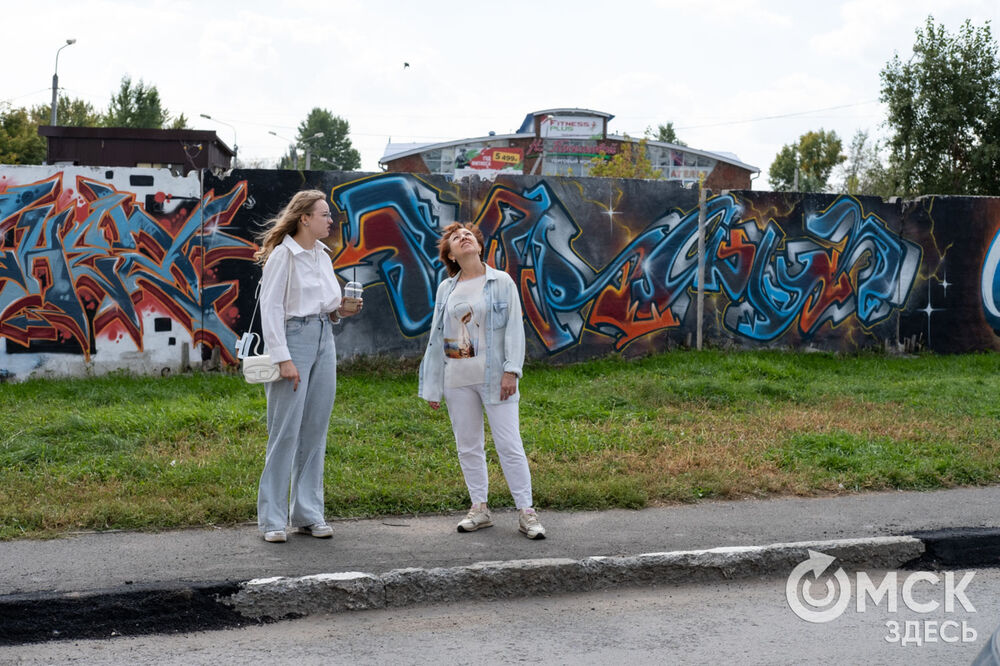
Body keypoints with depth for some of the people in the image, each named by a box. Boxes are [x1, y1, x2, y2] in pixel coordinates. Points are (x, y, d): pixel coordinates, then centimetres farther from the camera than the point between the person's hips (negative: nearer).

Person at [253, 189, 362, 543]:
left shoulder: (322, 255, 15)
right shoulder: (282, 255, -7)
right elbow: (270, 308, -11)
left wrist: (341, 309, 2)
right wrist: (283, 358, -17)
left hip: (324, 340, 8)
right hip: (294, 339, -7)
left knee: (315, 431, 9)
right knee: (285, 432, -5)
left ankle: (308, 513, 17)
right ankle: (272, 518, 3)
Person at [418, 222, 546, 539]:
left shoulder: (501, 282, 1)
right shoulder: (446, 289, 9)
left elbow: (514, 328, -3)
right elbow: (437, 337, 12)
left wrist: (511, 370, -13)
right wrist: (432, 387, 10)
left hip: (493, 376, -3)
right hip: (457, 379, 4)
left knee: (509, 444, -5)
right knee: (468, 445, 8)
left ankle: (526, 512, 3)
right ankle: (479, 508, 21)